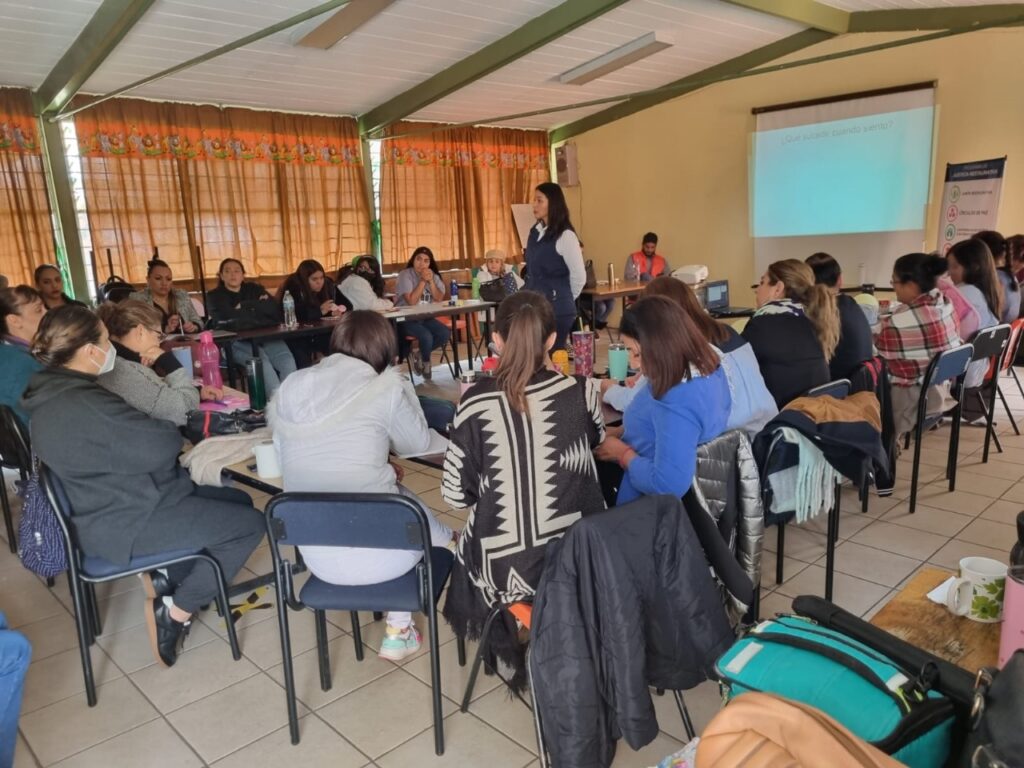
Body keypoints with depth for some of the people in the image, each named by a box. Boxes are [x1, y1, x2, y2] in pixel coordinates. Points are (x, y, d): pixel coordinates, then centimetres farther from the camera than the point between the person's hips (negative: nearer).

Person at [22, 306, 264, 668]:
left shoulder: (53, 393, 7)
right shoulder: (82, 404, -27)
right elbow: (161, 445, -24)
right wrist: (172, 432, -3)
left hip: (111, 507, 10)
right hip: (125, 524, -10)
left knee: (237, 500, 13)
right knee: (249, 524, -8)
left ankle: (165, 576, 12)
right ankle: (175, 611, 1)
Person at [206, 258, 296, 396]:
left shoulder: (254, 289, 23)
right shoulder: (214, 296, 15)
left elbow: (275, 310, 7)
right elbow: (227, 320, -5)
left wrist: (245, 306, 0)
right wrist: (259, 307, 3)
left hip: (266, 336, 3)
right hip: (237, 342, -3)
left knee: (287, 360, -29)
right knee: (262, 362, -34)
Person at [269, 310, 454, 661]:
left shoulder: (291, 388, 2)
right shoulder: (386, 387, -12)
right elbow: (418, 442, 3)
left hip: (317, 557, 5)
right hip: (380, 553, -4)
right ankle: (398, 631, 37)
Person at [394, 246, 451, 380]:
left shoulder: (433, 276, 6)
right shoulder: (405, 275, -11)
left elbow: (439, 299, -4)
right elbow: (411, 301, -21)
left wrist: (431, 281, -16)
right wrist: (423, 281, -20)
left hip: (425, 318, 6)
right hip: (406, 319, -6)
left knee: (445, 334, -18)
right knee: (426, 336, -30)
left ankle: (419, 356, 6)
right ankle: (426, 362, 4)